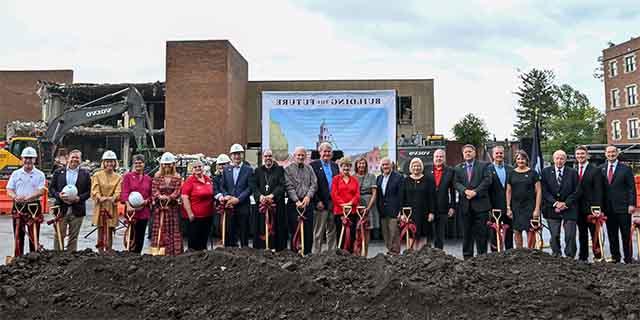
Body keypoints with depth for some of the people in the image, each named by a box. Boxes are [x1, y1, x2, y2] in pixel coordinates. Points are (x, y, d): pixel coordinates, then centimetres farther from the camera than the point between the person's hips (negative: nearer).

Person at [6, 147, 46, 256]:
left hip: (34, 207, -2)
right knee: (18, 235, 6)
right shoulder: (16, 174, 10)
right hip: (18, 207, 2)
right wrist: (15, 197, -15)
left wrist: (27, 198, -22)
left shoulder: (39, 174, 2)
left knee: (34, 235, 3)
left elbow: (41, 191, -8)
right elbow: (9, 190, 6)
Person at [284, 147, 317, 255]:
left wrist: (308, 196, -12)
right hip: (294, 203, -3)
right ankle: (294, 253, 7)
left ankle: (307, 253, 13)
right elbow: (289, 187, -6)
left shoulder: (309, 168, 14)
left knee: (308, 230, 4)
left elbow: (314, 184, 4)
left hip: (308, 203, 3)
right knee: (294, 230, -1)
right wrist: (297, 200, -16)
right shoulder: (288, 169, 3)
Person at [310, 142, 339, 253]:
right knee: (318, 232, 1)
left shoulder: (335, 165, 15)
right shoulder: (314, 165, -3)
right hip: (321, 204, -5)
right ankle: (316, 253, 8)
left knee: (332, 232, 11)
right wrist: (317, 201, -12)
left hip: (334, 204, 5)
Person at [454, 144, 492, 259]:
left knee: (481, 231, 0)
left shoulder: (483, 165, 6)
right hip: (465, 205, 2)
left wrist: (475, 192, -14)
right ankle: (467, 256, 13)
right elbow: (456, 183, 5)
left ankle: (482, 255, 9)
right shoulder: (458, 168, 14)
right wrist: (465, 191, -14)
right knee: (467, 232, 7)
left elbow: (487, 180, -4)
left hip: (480, 203, -2)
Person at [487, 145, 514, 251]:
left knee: (509, 232, 12)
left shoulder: (510, 169, 9)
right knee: (494, 233, 2)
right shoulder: (488, 169, -4)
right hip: (495, 207, -4)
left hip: (509, 207, 4)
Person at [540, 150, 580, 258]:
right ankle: (556, 257, 11)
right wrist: (555, 203, -10)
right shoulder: (546, 172, 4)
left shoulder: (572, 172, 3)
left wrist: (565, 203, -9)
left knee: (570, 236, -3)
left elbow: (577, 191, 0)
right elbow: (544, 191, -1)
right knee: (554, 236, 2)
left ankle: (570, 257, 6)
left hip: (569, 209, 0)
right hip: (552, 208, 1)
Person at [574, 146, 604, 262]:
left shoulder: (595, 171, -3)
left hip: (591, 208, -4)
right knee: (582, 234, 11)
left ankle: (597, 256, 9)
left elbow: (598, 191, -9)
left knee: (594, 234, 1)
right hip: (579, 209, 5)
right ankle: (583, 257, 18)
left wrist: (597, 208, -16)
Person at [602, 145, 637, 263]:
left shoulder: (625, 169, 0)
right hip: (608, 208, 3)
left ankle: (628, 259, 10)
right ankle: (615, 258, 18)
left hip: (623, 207, -3)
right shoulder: (601, 169, 7)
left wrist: (632, 204, -10)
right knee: (612, 235, 9)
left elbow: (631, 188, -2)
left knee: (626, 235, 2)